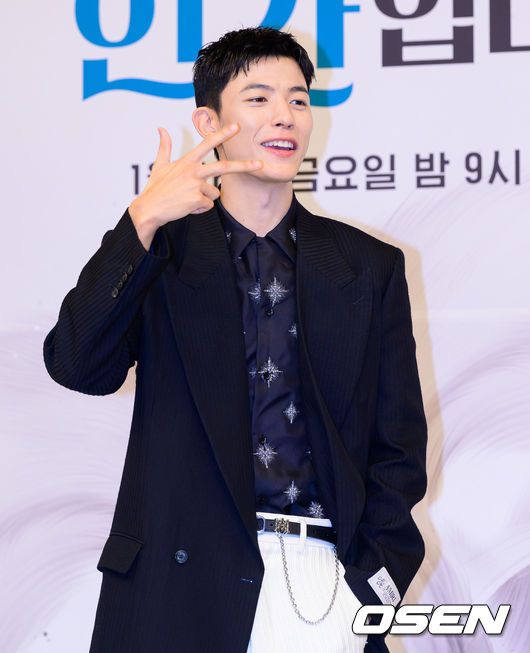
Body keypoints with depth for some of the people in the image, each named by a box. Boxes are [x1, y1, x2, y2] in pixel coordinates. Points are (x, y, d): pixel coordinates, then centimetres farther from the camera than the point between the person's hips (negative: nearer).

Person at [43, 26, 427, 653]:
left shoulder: (370, 266, 11)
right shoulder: (161, 249, 8)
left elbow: (398, 447, 10)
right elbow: (76, 366, -8)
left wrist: (370, 585, -2)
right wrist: (142, 222, -16)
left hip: (327, 575, 1)